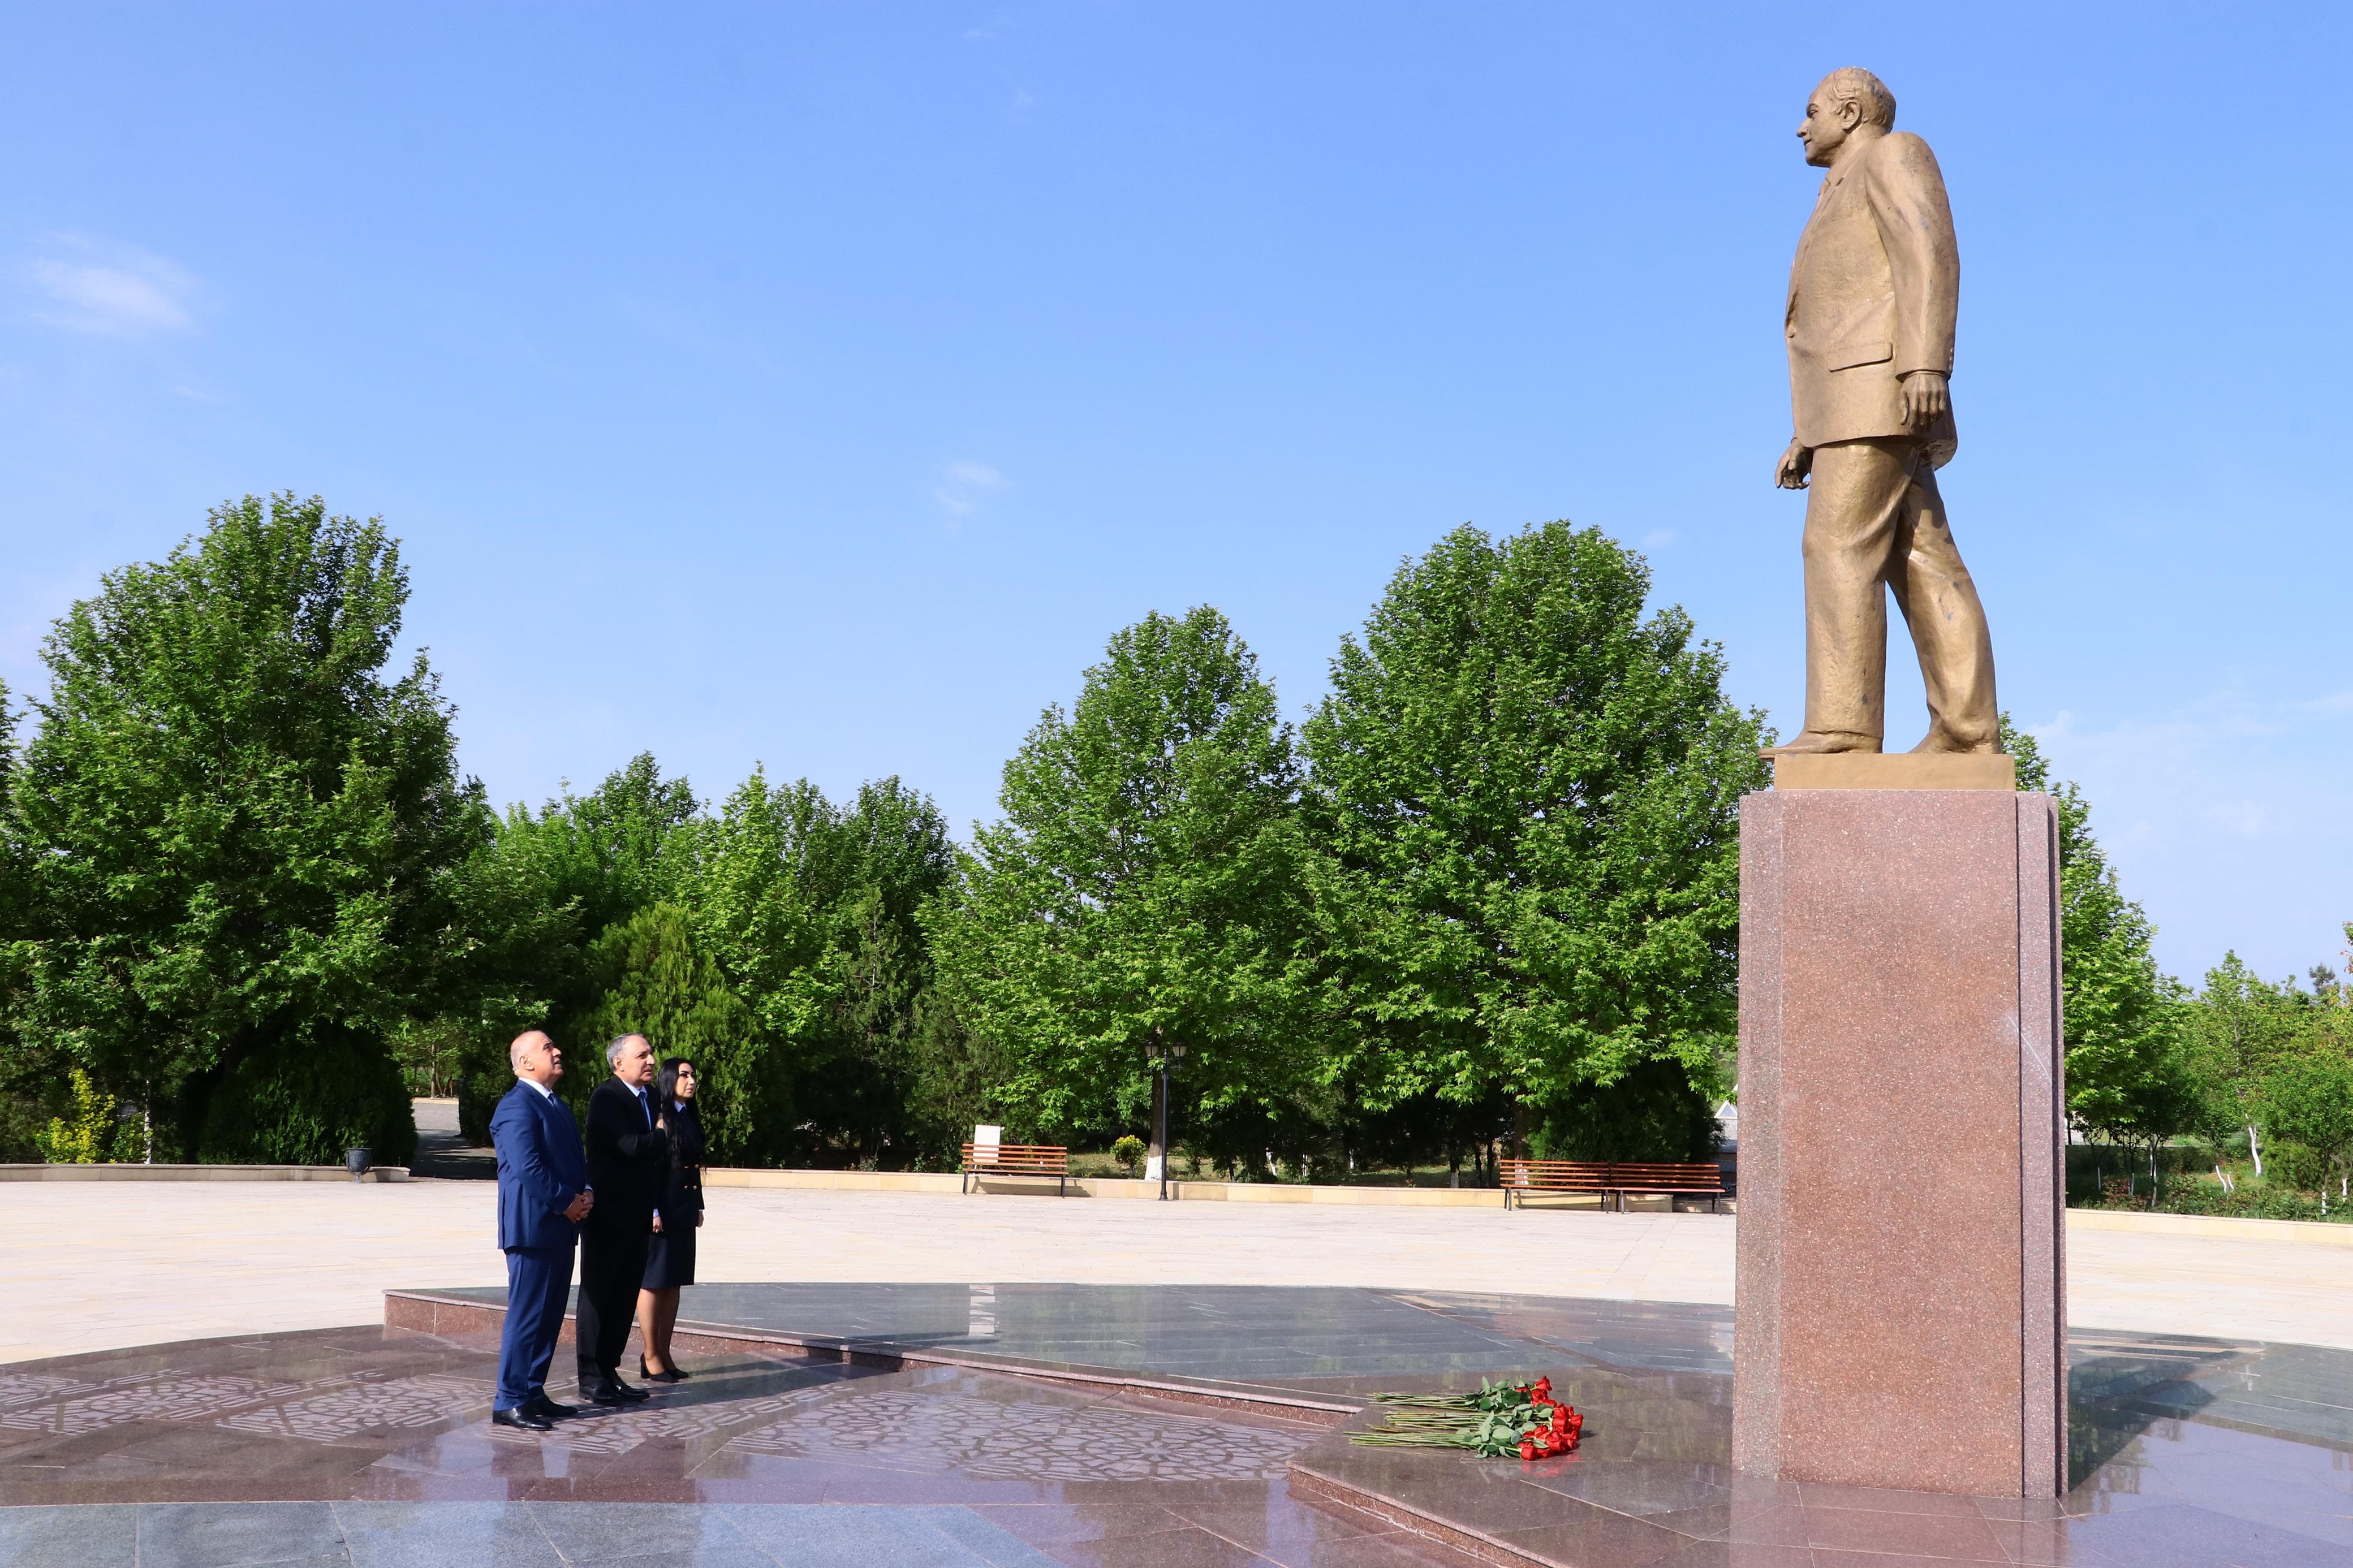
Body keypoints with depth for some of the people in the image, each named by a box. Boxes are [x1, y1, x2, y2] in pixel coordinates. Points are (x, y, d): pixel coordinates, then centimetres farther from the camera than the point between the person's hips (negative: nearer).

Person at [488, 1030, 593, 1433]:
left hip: (561, 1229, 10)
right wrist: (568, 1202, -15)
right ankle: (510, 1402, 0)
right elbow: (528, 1167, -22)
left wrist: (587, 1192, 1)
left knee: (550, 1315, 13)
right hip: (532, 1227, -10)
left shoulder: (556, 1105, 18)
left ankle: (533, 1392, 20)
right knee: (527, 1315, -6)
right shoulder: (517, 1106, -13)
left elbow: (576, 1159, 20)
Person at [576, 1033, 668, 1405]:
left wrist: (655, 1207, 8)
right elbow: (631, 1144, -27)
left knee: (624, 1297, 11)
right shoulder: (606, 1098, -14)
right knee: (597, 1296, 1)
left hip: (637, 1218, 8)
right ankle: (590, 1376, 8)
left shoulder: (649, 1099, 13)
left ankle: (609, 1371, 18)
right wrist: (664, 1136, -9)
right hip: (608, 1216, -8)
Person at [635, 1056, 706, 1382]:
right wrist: (653, 1211, -19)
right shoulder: (659, 1117, -11)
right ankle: (651, 1358, 3)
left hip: (683, 1211, 8)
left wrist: (698, 1207, 16)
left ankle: (665, 1355, 16)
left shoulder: (691, 1118, 14)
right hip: (661, 1210, -8)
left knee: (674, 1283, 10)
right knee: (653, 1281, -2)